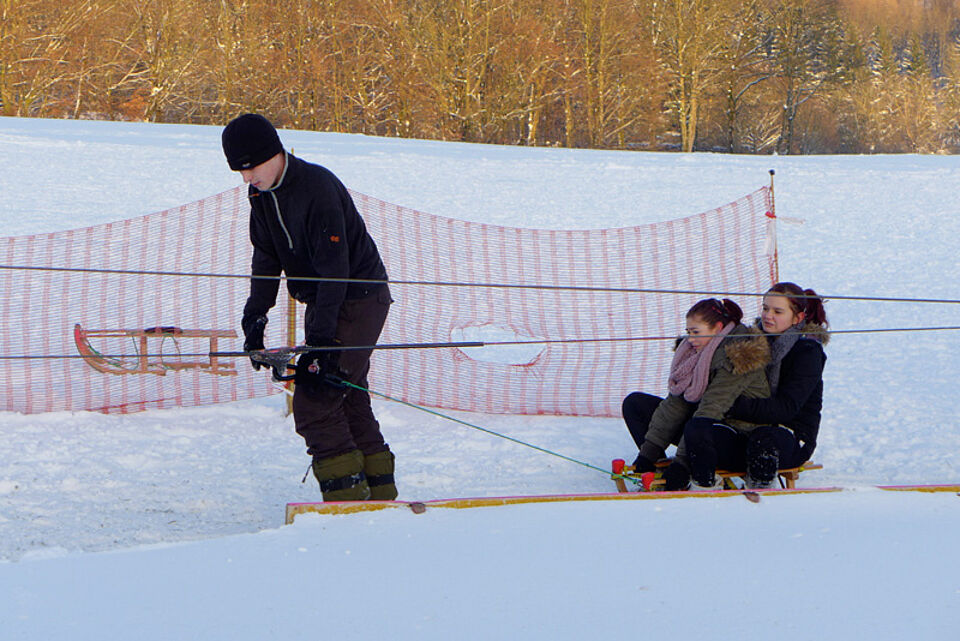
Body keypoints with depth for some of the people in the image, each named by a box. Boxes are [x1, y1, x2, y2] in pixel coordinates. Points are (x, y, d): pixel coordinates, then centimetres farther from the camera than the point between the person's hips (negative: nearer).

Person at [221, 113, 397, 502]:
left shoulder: (318, 188, -25)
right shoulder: (261, 193, 2)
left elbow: (334, 269, -27)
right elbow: (266, 259, 10)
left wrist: (320, 342, -30)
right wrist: (255, 317, -1)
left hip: (360, 300, -9)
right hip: (322, 304, 9)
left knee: (313, 404, -15)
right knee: (348, 401, 13)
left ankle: (346, 493, -11)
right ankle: (380, 492, 21)